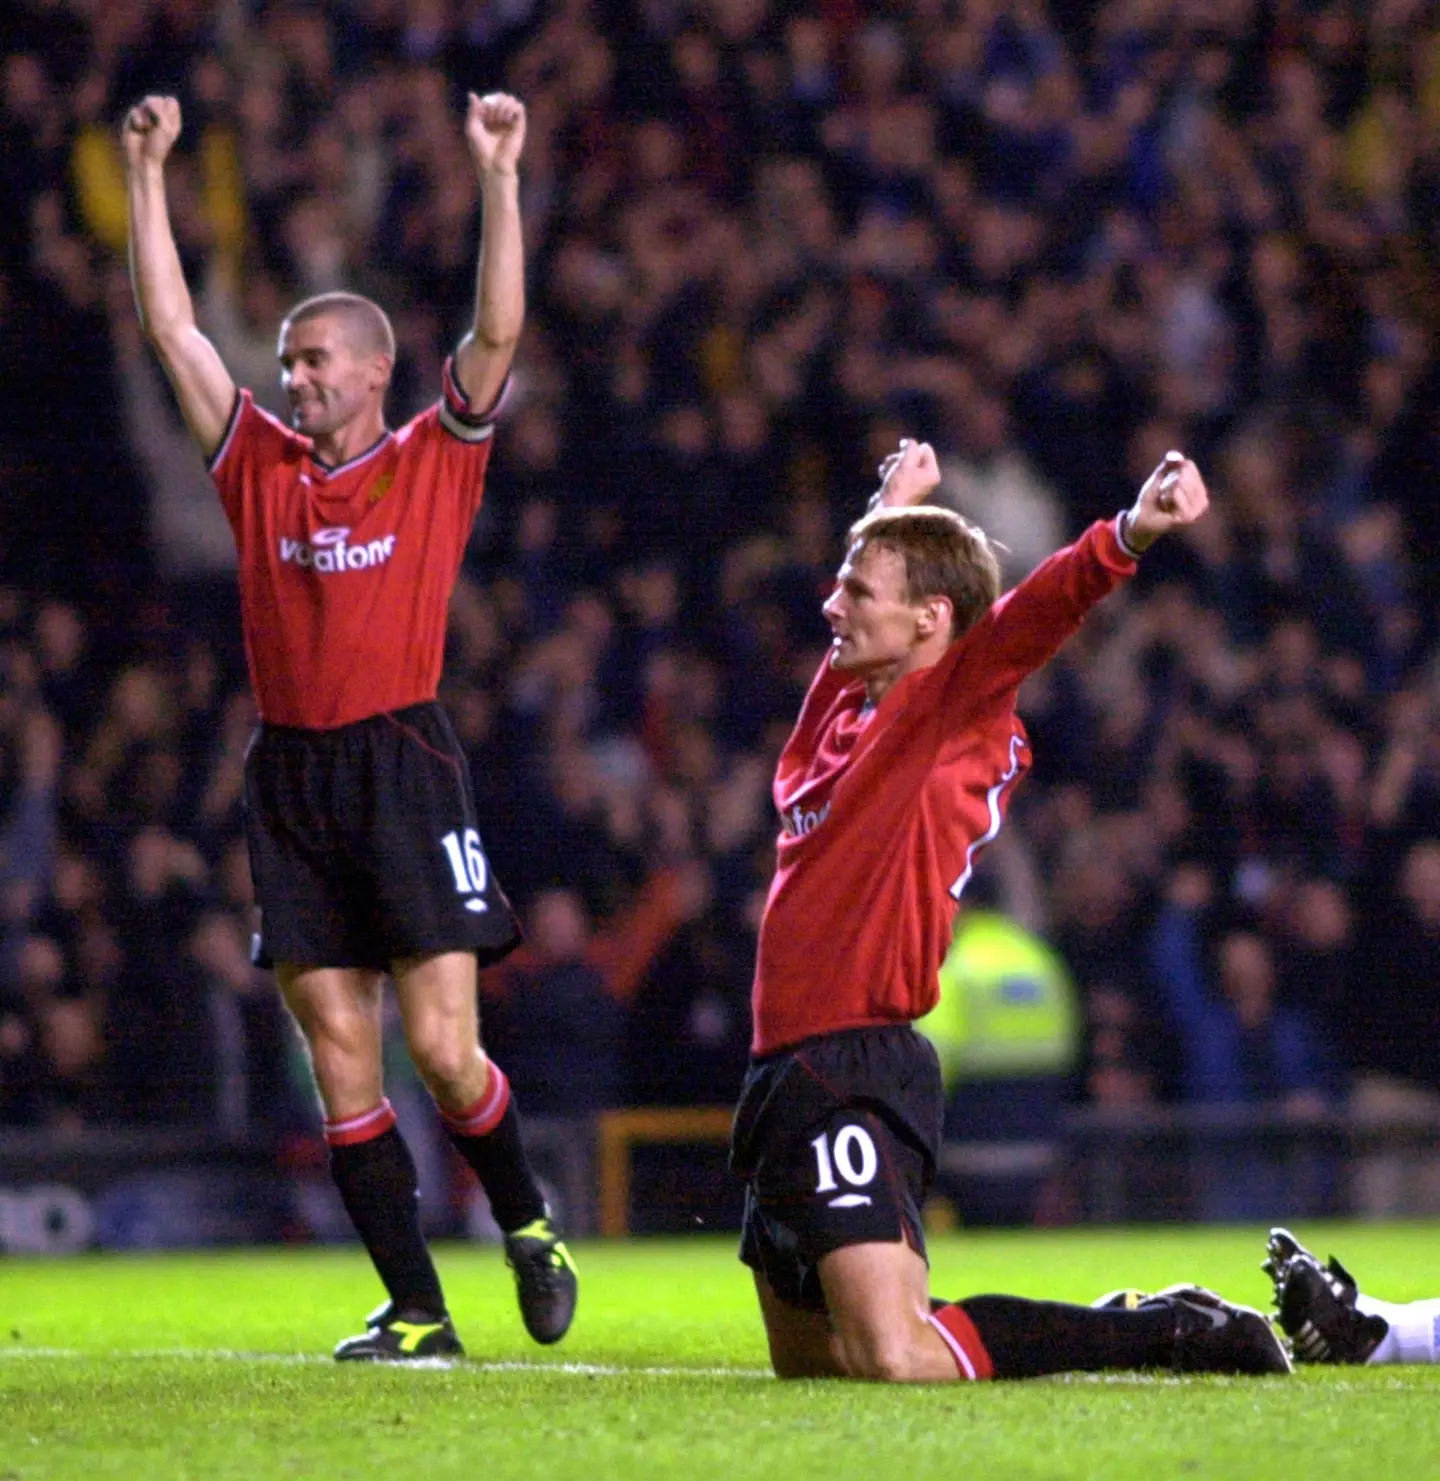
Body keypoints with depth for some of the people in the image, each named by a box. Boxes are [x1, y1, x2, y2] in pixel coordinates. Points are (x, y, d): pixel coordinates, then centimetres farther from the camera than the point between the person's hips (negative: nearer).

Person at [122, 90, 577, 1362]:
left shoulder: (436, 461, 4)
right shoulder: (261, 468, 12)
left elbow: (498, 334, -7)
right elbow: (172, 327, 13)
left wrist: (499, 177, -13)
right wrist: (146, 175, 9)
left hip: (404, 767, -4)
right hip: (291, 779, 4)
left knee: (442, 1045, -10)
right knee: (340, 1056, 0)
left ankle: (528, 1224, 17)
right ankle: (417, 1312, 4)